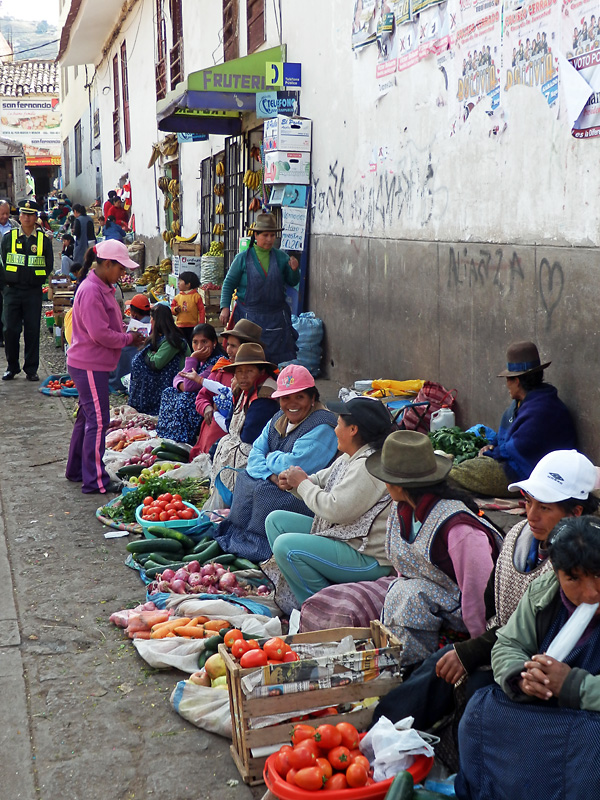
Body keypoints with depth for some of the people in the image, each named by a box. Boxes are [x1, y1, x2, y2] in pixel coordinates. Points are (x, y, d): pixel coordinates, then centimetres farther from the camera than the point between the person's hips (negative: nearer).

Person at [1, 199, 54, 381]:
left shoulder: (43, 240, 5)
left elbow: (49, 265, 9)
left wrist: (38, 281, 2)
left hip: (33, 292, 0)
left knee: (32, 331, 2)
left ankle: (31, 369, 10)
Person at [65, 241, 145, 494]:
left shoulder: (102, 288, 13)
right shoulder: (91, 291, -20)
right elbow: (99, 333, -23)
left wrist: (128, 334, 2)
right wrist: (128, 339, -11)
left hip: (93, 364, 11)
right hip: (89, 366, -11)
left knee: (87, 417, 18)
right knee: (98, 421, -7)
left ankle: (76, 470, 30)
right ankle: (94, 480, -1)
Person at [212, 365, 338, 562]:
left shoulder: (321, 427, -20)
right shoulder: (279, 420, 9)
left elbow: (294, 465, -27)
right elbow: (256, 452, 3)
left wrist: (271, 458, -6)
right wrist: (269, 474, -18)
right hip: (277, 484, 9)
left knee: (264, 492, -25)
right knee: (245, 478, -4)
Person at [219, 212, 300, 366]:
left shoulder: (281, 257, 5)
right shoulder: (243, 258, -1)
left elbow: (293, 283, 11)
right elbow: (229, 283, 2)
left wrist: (294, 270, -9)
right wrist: (225, 307, -8)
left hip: (277, 317, 2)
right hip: (250, 315, -2)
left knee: (280, 357, 3)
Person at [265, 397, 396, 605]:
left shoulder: (370, 466, -23)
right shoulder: (350, 458, 10)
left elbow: (336, 509, -28)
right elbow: (321, 481, 19)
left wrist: (303, 483, -13)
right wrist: (293, 484, -3)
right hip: (342, 536, 11)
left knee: (286, 545, -25)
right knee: (276, 520, 13)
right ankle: (299, 598, 5)